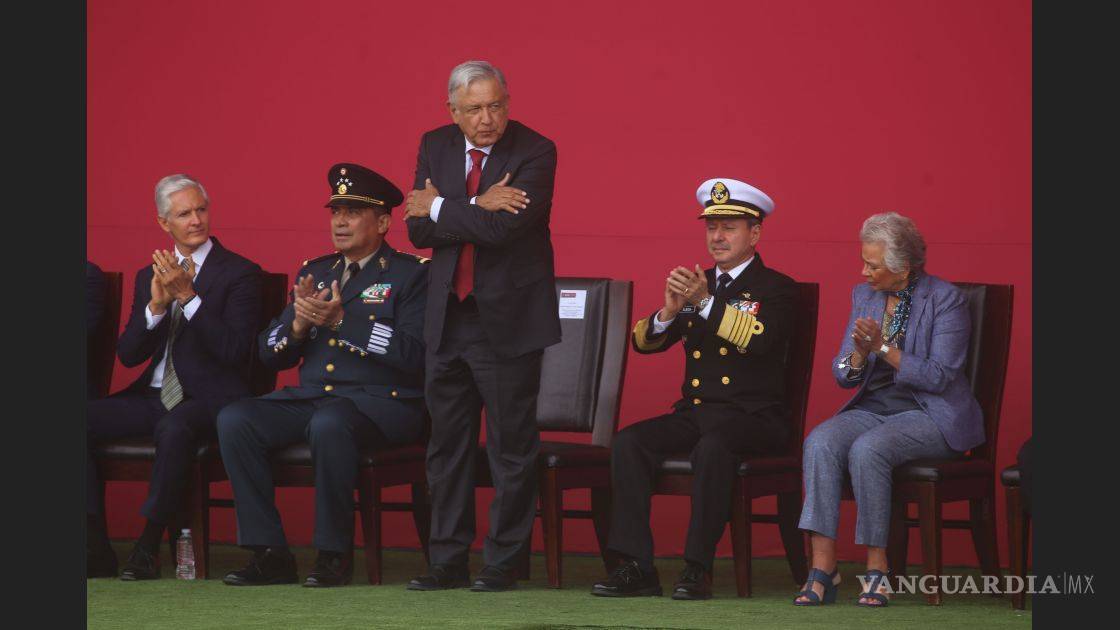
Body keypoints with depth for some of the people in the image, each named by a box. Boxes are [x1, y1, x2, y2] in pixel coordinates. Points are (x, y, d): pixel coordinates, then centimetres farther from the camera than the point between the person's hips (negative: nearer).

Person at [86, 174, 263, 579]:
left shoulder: (240, 273, 1)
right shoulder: (149, 276, 17)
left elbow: (234, 350, -12)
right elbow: (128, 354, 9)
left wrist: (188, 296, -17)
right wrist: (157, 305, -8)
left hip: (208, 398, -6)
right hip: (152, 396, 6)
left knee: (174, 427, -39)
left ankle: (149, 546, -27)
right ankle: (96, 549, -15)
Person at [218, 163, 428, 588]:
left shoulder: (411, 275, 2)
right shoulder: (314, 272, 20)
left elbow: (413, 354, -14)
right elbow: (270, 354, 16)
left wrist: (340, 321, -17)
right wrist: (299, 323, -7)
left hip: (381, 403, -6)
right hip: (310, 396, 6)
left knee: (329, 424, -39)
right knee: (234, 420, -20)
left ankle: (335, 553, -24)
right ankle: (269, 553, -17)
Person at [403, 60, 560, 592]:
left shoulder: (534, 152, -10)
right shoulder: (436, 146, 6)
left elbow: (504, 228, -23)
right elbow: (418, 229, -3)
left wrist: (440, 207, -10)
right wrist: (477, 208, -15)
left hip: (508, 319, -5)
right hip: (448, 318, 5)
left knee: (511, 445, 0)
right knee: (447, 445, 10)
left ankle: (503, 563, 8)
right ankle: (448, 561, 17)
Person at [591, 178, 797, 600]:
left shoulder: (775, 288, 2)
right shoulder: (697, 283, 17)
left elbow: (760, 339, -19)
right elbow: (643, 342, 10)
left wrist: (707, 302, -26)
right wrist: (669, 311, -11)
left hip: (754, 418, -5)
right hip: (694, 411, 5)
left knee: (712, 446, -37)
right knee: (628, 443, -20)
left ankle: (698, 568, -31)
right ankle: (636, 566, -22)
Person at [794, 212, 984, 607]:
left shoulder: (945, 300, -7)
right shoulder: (864, 296, 10)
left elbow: (939, 377, -13)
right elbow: (843, 376, 10)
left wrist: (883, 347, -20)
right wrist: (860, 353, -13)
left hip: (930, 415, -5)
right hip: (873, 408, 5)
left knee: (866, 449, -34)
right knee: (820, 443, -26)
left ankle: (877, 569, -24)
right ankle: (823, 569, -31)